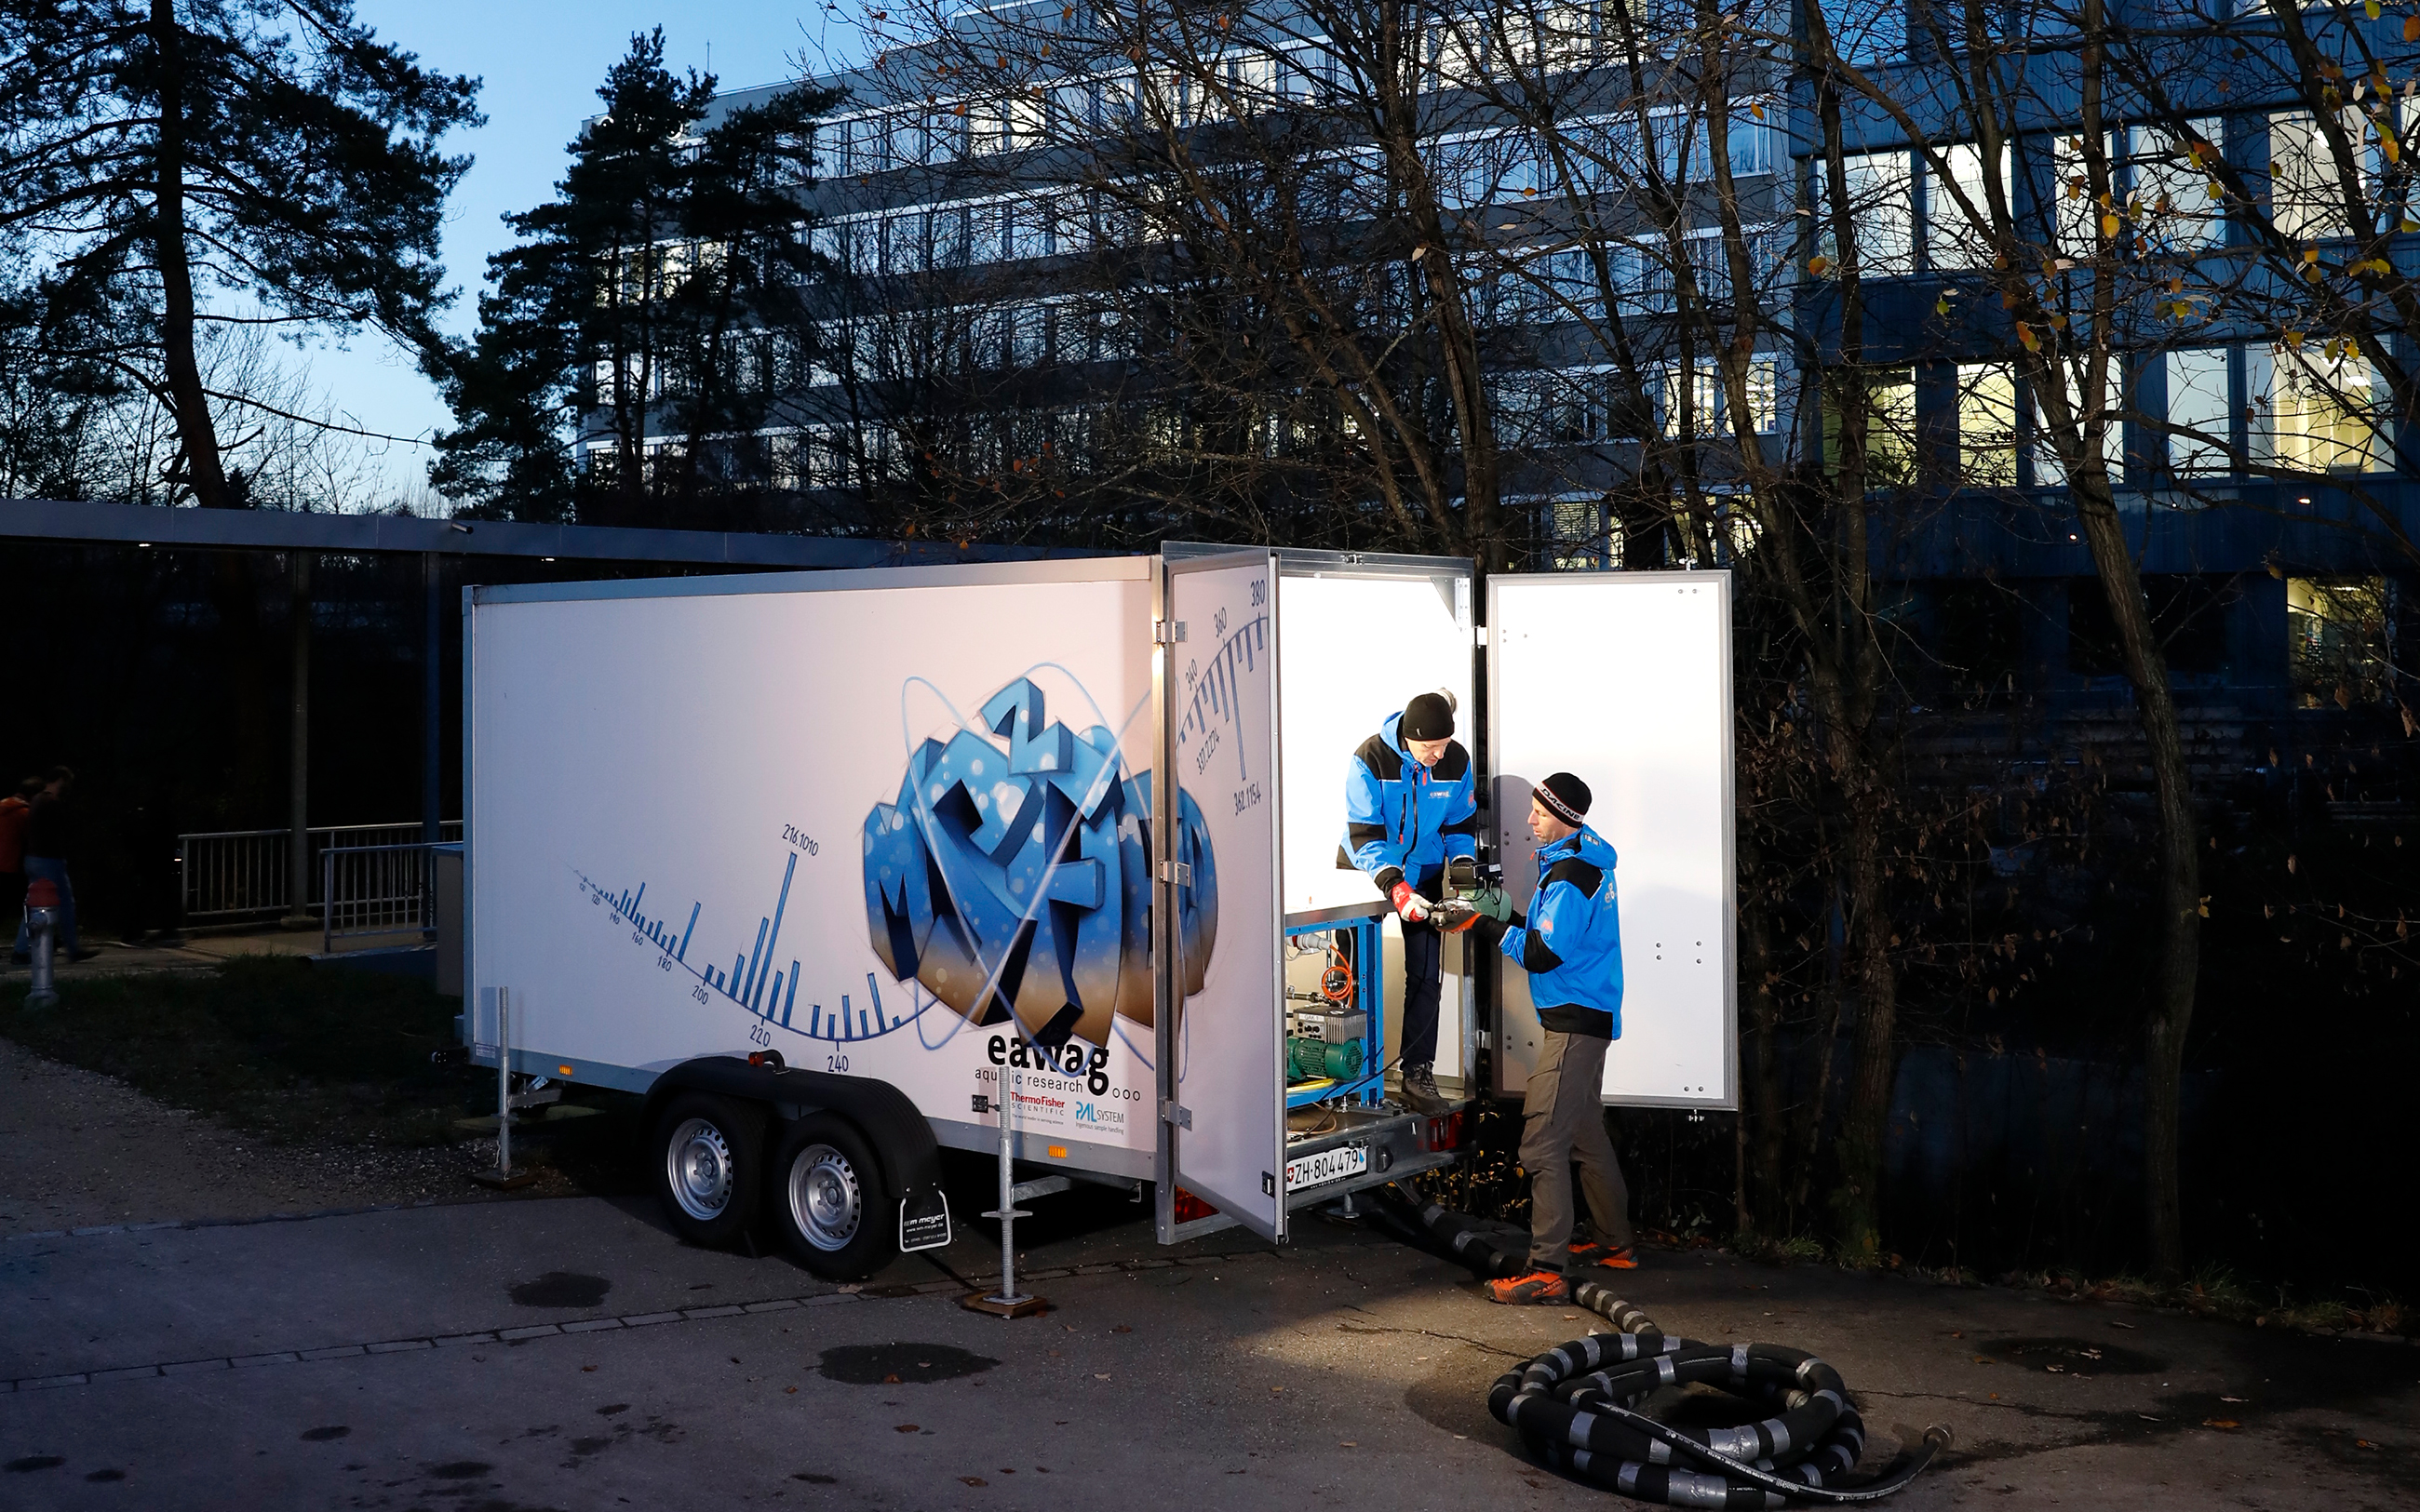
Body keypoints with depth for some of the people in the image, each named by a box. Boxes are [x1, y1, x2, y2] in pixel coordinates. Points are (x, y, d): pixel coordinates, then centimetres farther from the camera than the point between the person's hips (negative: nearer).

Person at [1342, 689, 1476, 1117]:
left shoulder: (1457, 761, -13)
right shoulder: (1370, 759, -25)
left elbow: (1461, 826, 0)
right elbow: (1364, 835, -27)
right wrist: (1394, 886, -38)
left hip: (1424, 873, 3)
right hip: (1369, 872, -3)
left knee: (1426, 973, -1)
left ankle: (1418, 1074, 6)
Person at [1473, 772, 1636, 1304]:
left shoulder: (1569, 876, -19)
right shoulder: (1589, 857, 13)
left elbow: (1543, 955, -21)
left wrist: (1496, 924, -11)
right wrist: (1513, 916, 4)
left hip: (1575, 1024, -11)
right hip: (1589, 1018, 11)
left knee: (1543, 1143, -13)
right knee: (1585, 1134, 21)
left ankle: (1547, 1270, -15)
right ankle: (1616, 1244, 32)